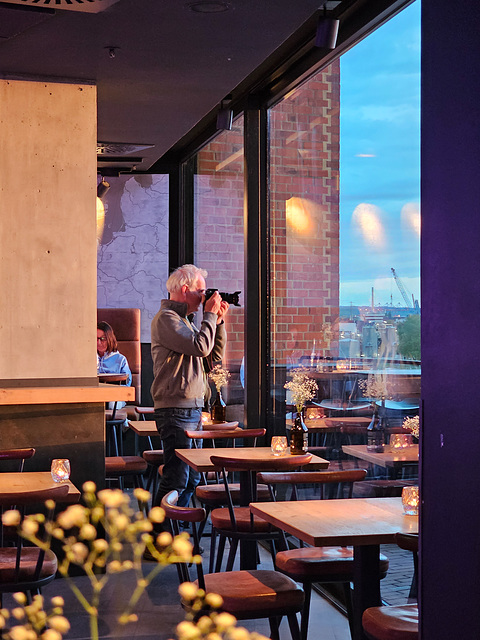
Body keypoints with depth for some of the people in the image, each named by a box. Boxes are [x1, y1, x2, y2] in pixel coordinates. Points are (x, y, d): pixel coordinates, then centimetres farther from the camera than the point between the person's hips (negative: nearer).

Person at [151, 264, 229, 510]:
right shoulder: (166, 318, -10)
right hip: (175, 410, -10)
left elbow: (214, 355, 21)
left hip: (192, 409, 10)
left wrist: (218, 321, 11)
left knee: (192, 479, 12)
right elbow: (201, 347, -22)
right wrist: (210, 314, -9)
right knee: (176, 478, -13)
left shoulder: (184, 320, 21)